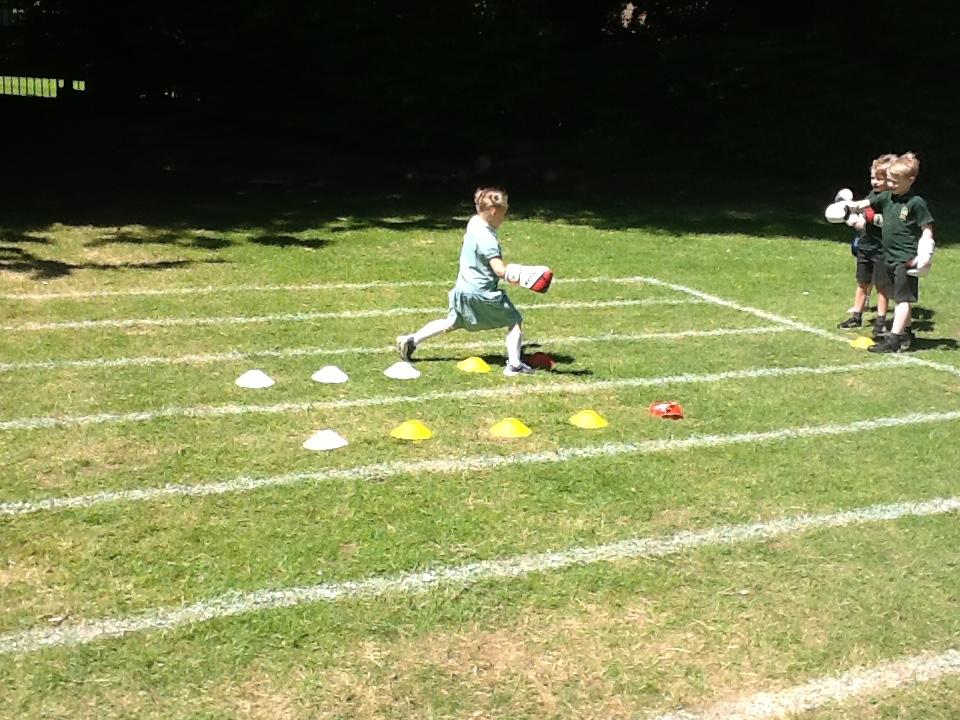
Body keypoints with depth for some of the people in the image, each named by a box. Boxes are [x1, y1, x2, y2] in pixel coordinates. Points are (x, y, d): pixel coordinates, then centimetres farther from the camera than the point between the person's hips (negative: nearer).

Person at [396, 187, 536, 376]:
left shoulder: (474, 222, 2)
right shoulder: (486, 238, -23)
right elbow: (500, 270, -31)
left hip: (463, 289, 9)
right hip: (482, 293, -9)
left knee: (450, 323, 25)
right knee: (515, 321, 2)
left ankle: (411, 340, 22)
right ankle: (514, 365, -1)